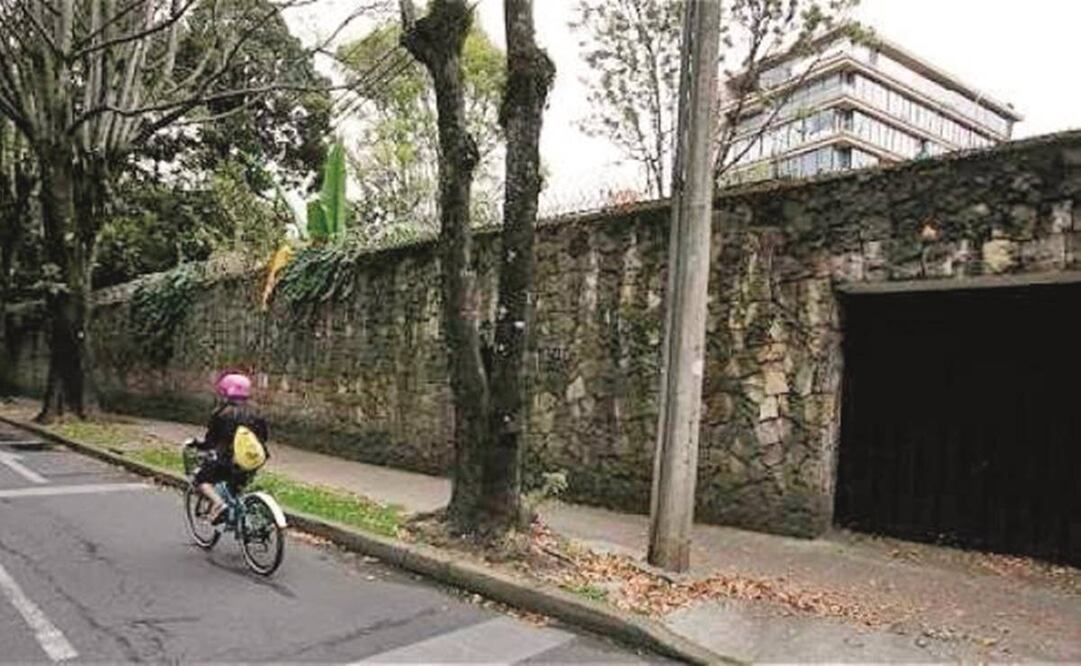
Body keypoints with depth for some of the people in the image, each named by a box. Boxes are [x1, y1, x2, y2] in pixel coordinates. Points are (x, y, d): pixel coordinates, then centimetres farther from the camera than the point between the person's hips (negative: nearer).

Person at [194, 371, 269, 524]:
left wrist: (196, 444, 12)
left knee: (201, 479, 13)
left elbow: (211, 441, -5)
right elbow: (264, 436, 11)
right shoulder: (254, 413, 6)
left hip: (228, 462, -6)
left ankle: (218, 503, -9)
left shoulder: (221, 413, -8)